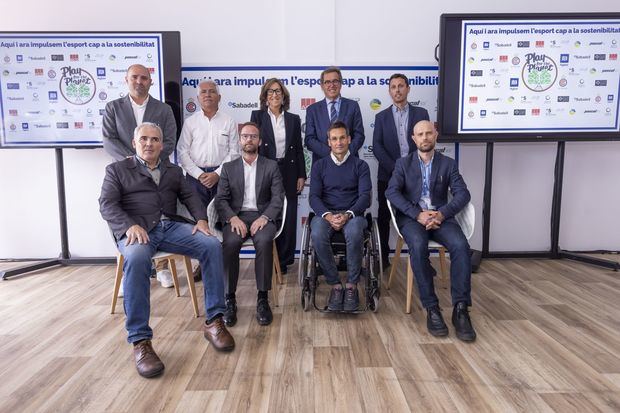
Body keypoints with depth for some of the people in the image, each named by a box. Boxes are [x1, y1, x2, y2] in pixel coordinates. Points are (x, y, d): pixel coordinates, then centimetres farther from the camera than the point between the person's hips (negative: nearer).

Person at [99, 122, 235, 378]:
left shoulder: (174, 171, 26)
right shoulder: (117, 170, 15)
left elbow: (190, 196, 15)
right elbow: (107, 205, 2)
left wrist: (201, 219, -7)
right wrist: (130, 225, -18)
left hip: (171, 226, 3)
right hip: (136, 229, -3)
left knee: (212, 245, -24)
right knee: (137, 259, -39)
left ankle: (213, 321, -19)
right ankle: (140, 341, -31)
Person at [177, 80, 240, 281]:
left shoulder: (229, 121, 6)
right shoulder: (190, 122, 7)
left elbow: (233, 152, 2)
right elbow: (182, 152, 4)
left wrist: (217, 174, -8)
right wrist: (199, 174, -7)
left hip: (221, 176, -1)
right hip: (196, 176, 1)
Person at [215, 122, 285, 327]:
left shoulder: (271, 166, 12)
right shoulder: (228, 168, 15)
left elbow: (278, 198, 2)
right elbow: (220, 199, 6)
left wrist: (264, 217, -16)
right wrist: (233, 218, -14)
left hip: (262, 216, -1)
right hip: (236, 216, 1)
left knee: (264, 240, -34)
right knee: (230, 242, -32)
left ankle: (262, 298, -24)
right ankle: (229, 299, -20)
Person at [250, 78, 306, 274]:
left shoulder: (293, 119, 9)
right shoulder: (257, 116, 4)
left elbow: (299, 149, 9)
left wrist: (301, 176, 5)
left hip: (288, 173, 2)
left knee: (288, 218, 3)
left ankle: (284, 259, 16)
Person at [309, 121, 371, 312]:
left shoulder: (360, 165, 10)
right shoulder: (319, 165, 13)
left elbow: (365, 196, -1)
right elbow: (314, 196, 3)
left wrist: (347, 215, -20)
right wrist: (328, 215, -17)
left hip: (352, 214, -1)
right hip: (325, 213, 1)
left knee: (354, 234, -36)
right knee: (317, 235, -33)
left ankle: (352, 286, -18)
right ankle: (335, 285, -18)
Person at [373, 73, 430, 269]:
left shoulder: (421, 113, 9)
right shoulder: (381, 116, 9)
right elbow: (377, 147, -1)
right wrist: (394, 168, -12)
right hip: (388, 175, 1)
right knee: (384, 217, 5)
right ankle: (382, 257, 15)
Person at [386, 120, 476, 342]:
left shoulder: (448, 164, 13)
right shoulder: (403, 163, 10)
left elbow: (462, 194, 2)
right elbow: (392, 192, -5)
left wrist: (442, 214, -17)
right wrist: (418, 214, -18)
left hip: (440, 216, 2)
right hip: (411, 217, -1)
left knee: (461, 246, -29)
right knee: (418, 246, -34)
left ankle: (460, 309, -22)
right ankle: (431, 308, -25)